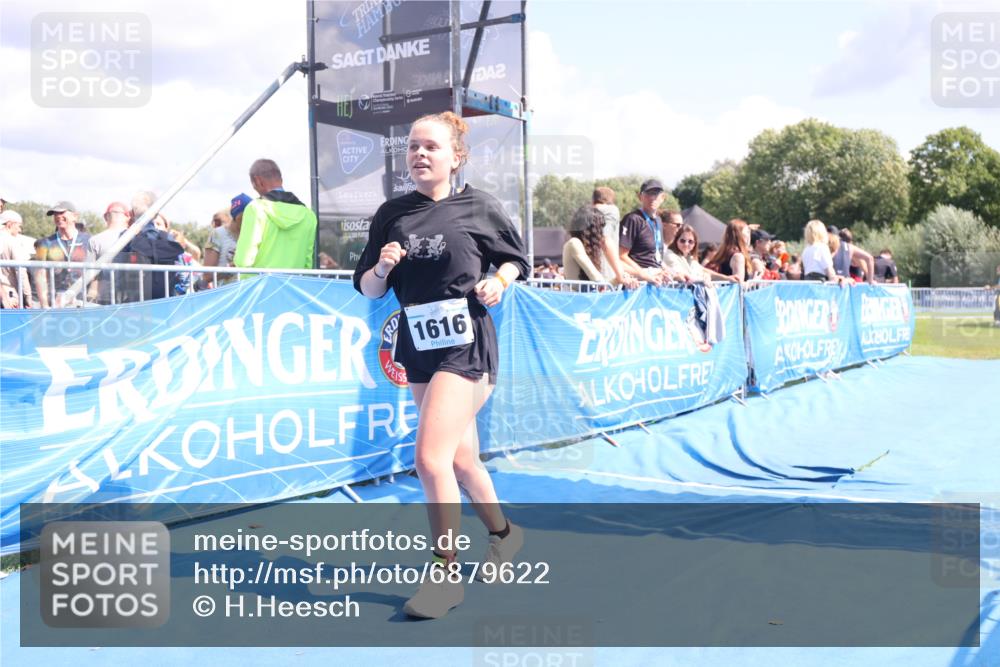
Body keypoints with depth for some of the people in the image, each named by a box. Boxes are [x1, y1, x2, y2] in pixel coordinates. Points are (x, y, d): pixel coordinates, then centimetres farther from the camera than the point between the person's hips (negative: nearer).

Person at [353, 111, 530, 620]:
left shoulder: (478, 207, -4)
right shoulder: (391, 214, 4)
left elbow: (515, 259, 9)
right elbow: (369, 290, 6)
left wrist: (499, 281, -11)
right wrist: (382, 268, -14)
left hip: (466, 344, -5)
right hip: (418, 346, 5)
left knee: (430, 457, -16)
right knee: (461, 459, 17)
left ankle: (446, 575, 1)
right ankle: (503, 532, 43)